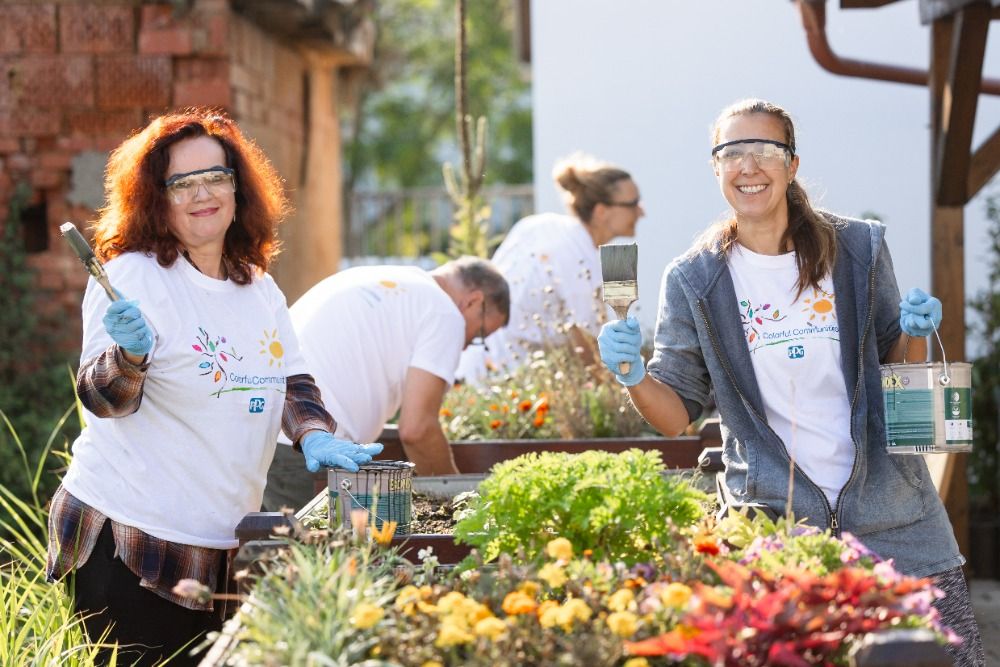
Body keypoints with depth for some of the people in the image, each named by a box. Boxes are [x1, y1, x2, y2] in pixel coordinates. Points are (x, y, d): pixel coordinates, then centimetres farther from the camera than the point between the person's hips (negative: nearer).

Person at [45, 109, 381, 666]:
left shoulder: (259, 287, 12)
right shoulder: (134, 275, -9)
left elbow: (293, 381, 16)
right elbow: (102, 400, -14)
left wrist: (315, 434, -4)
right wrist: (130, 353, -35)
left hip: (222, 546, 7)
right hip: (132, 541, -7)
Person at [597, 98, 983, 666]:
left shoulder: (858, 250, 4)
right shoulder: (695, 281, 1)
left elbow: (899, 373, 14)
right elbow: (677, 413, 3)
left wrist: (916, 333, -7)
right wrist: (634, 375, -16)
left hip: (890, 510, 1)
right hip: (771, 515, -1)